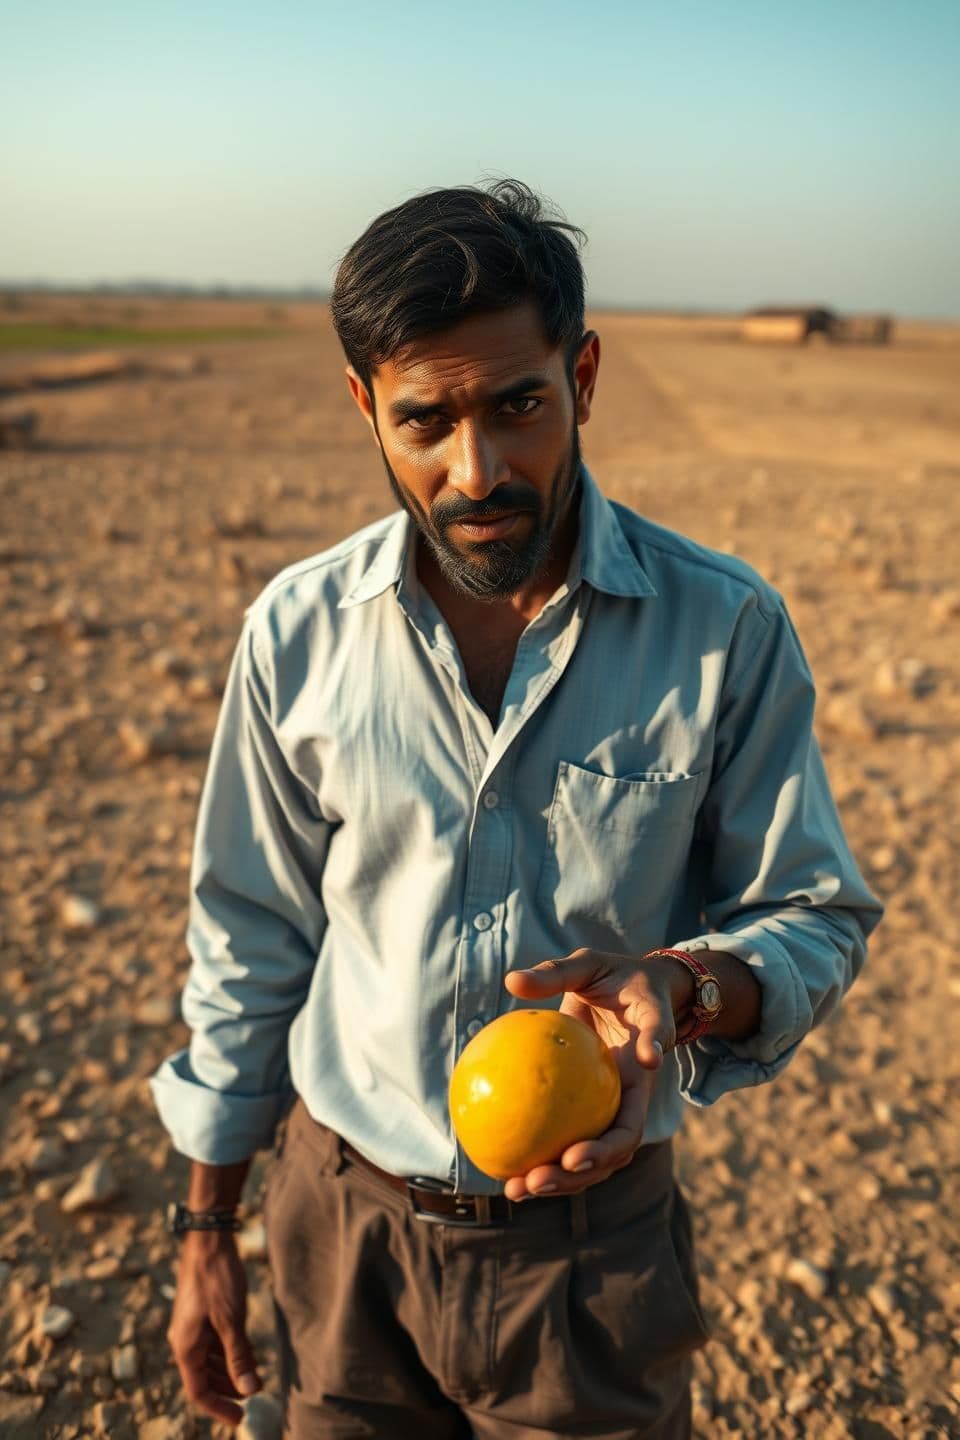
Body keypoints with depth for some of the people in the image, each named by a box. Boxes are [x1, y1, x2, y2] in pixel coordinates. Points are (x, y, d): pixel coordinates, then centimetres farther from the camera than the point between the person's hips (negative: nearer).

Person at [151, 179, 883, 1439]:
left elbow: (817, 917, -6)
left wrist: (684, 986, -29)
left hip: (592, 1240, -1)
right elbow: (251, 942, -1)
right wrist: (207, 1231, 5)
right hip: (343, 1224, 2)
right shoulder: (297, 633, -10)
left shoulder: (726, 628, -15)